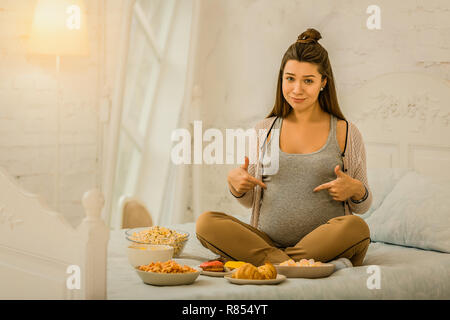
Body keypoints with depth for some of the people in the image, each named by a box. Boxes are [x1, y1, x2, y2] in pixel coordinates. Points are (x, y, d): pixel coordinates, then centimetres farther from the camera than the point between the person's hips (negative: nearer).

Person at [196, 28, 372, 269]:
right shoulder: (265, 129, 13)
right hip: (267, 239, 2)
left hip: (324, 242, -2)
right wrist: (234, 183, -2)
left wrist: (355, 190, -10)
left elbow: (362, 206, 13)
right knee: (206, 223, -23)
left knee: (355, 226, -34)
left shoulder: (345, 132, 7)